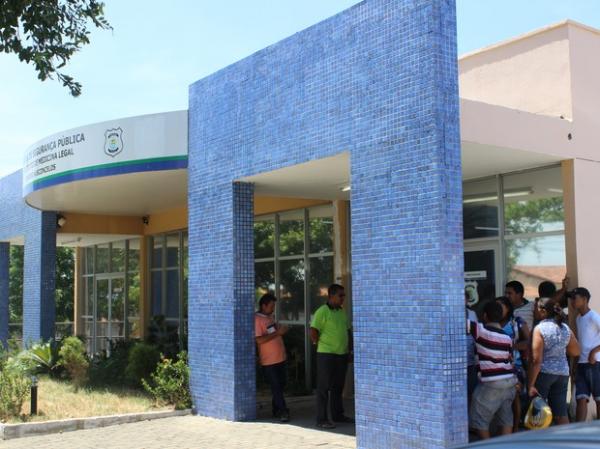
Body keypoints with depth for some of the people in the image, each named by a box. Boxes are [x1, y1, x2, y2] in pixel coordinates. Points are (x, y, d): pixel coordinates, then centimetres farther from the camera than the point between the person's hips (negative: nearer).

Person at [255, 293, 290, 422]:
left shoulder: (270, 317, 13)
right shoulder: (257, 319, -14)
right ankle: (283, 411, -3)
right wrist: (277, 332, -21)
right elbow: (259, 340, -22)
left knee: (281, 385, 13)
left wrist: (282, 330, 6)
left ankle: (276, 410, 24)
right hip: (269, 361, -9)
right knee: (276, 387, -5)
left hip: (280, 358, 9)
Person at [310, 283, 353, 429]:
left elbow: (347, 330, 21)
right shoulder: (322, 311, -11)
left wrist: (349, 346, 13)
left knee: (338, 386, 15)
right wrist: (323, 345, -6)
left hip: (342, 354, 7)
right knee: (324, 387, -2)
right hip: (326, 355, -7)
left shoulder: (342, 311, 12)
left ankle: (338, 415, 26)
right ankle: (321, 419, 3)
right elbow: (313, 332, -15)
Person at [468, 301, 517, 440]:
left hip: (491, 384, -6)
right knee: (506, 419, 14)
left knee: (479, 420, 6)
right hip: (510, 381, 7)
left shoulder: (480, 330, -13)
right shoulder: (507, 338, 6)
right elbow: (511, 360, 13)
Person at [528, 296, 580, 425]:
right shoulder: (565, 328, 5)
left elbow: (536, 360, -16)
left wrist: (531, 384, -15)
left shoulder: (540, 328, -12)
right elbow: (575, 352, 15)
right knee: (561, 414, 9)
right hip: (562, 373, 5)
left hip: (544, 372, -5)